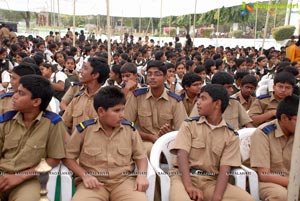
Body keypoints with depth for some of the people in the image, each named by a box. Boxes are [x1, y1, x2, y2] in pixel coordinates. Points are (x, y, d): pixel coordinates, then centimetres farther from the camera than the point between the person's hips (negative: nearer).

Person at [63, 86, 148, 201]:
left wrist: (142, 174, -4)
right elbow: (68, 157, 7)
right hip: (94, 182, -1)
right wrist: (84, 175, -7)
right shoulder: (84, 129, -2)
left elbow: (140, 156, 15)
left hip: (124, 180, 2)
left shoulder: (130, 129, 5)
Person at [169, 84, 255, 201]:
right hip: (183, 177, -2)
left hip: (211, 181, 2)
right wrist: (189, 186, -24)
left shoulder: (231, 135, 6)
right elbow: (182, 155, -8)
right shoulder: (189, 124, 4)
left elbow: (225, 169, -4)